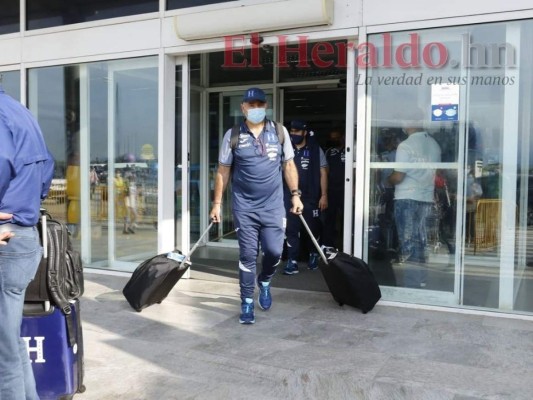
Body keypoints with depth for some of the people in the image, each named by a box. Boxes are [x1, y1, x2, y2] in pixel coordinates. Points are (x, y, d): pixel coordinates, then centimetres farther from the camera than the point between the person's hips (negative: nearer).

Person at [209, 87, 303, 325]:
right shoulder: (233, 135, 1)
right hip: (244, 207, -1)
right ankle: (247, 303, 15)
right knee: (247, 255, 3)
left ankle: (265, 282, 33)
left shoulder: (279, 132, 4)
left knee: (274, 251, 1)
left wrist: (295, 195, 5)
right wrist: (217, 203, 1)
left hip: (273, 206, 1)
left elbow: (288, 165, 10)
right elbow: (223, 171, 4)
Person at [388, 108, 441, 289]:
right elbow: (435, 173, 14)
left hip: (407, 199, -6)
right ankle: (421, 281, 18)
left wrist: (388, 179, 5)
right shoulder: (434, 145, 8)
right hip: (427, 198, 6)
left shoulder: (406, 146, -13)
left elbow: (398, 177, -15)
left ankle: (411, 283, 3)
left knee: (408, 243, 0)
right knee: (420, 242, 13)